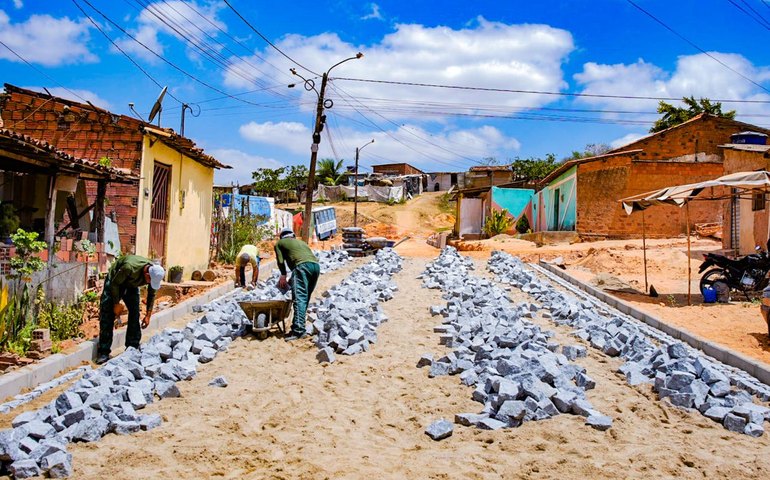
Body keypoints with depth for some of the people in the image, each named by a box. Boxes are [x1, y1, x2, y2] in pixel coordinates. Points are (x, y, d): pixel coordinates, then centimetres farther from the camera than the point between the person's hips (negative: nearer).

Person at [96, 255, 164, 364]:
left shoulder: (155, 274, -24)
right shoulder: (130, 267, -42)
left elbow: (151, 294, -7)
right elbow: (114, 284, -25)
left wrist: (148, 315, -7)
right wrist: (116, 304, -19)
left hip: (131, 285, 5)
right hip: (114, 283, -5)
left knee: (135, 315, -4)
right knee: (107, 317, -10)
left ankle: (133, 348, 5)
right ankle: (103, 352, -7)